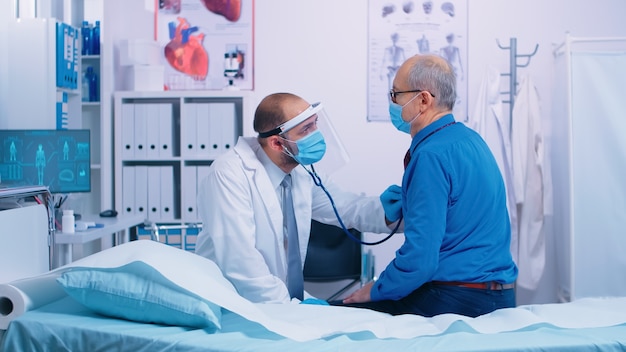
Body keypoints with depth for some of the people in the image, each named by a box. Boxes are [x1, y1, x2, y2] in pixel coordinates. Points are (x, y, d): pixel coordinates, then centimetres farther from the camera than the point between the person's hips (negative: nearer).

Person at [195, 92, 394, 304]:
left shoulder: (302, 172, 5)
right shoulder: (229, 175, -19)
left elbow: (347, 209, 12)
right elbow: (238, 262, -26)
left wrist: (392, 209, -7)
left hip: (289, 300, 7)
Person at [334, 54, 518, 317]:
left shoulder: (432, 155, -18)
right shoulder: (469, 138, 11)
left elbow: (420, 256, -22)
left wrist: (376, 290, -7)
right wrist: (400, 207, 13)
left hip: (457, 300, -10)